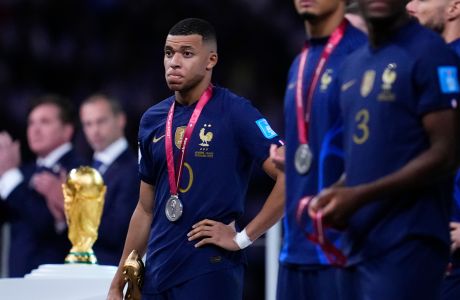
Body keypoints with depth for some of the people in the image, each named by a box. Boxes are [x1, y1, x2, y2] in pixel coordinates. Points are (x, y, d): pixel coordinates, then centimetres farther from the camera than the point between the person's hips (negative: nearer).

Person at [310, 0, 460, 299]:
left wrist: (359, 195, -17)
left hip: (408, 244, -8)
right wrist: (335, 195, 4)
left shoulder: (429, 54, -8)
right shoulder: (353, 65, 17)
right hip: (363, 244, 8)